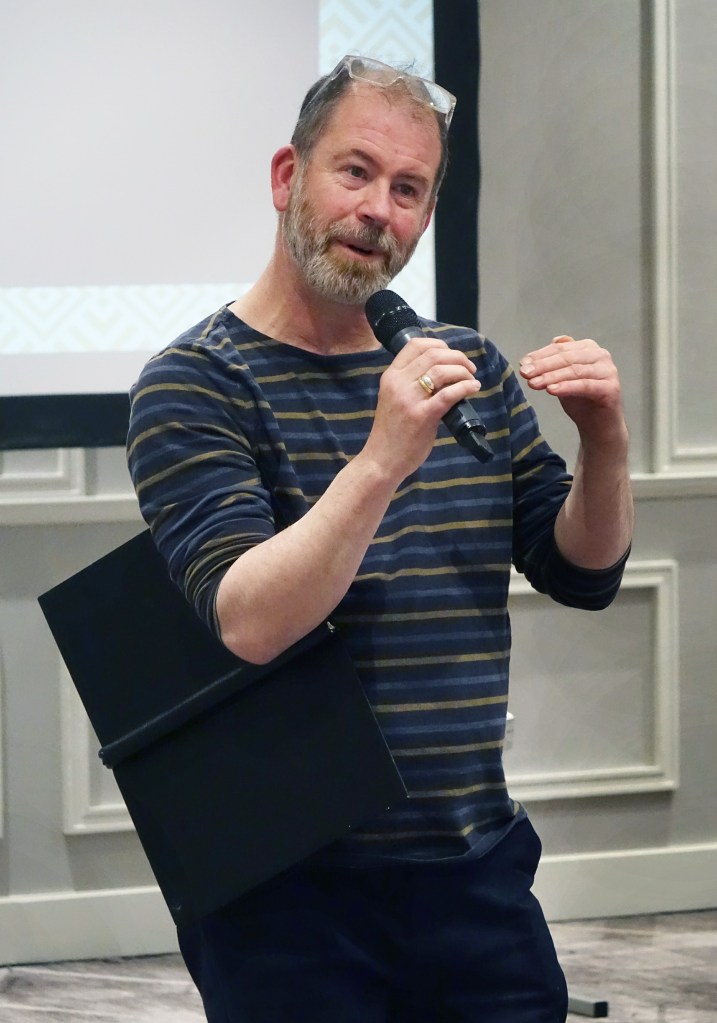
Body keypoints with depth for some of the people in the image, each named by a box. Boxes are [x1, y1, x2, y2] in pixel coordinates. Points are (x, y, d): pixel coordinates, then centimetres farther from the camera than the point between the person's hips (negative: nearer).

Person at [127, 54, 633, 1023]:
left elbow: (585, 572, 10)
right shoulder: (195, 386, -8)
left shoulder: (469, 369, 10)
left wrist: (604, 443, -9)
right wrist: (382, 462, -32)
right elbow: (247, 624, -22)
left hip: (477, 870, 5)